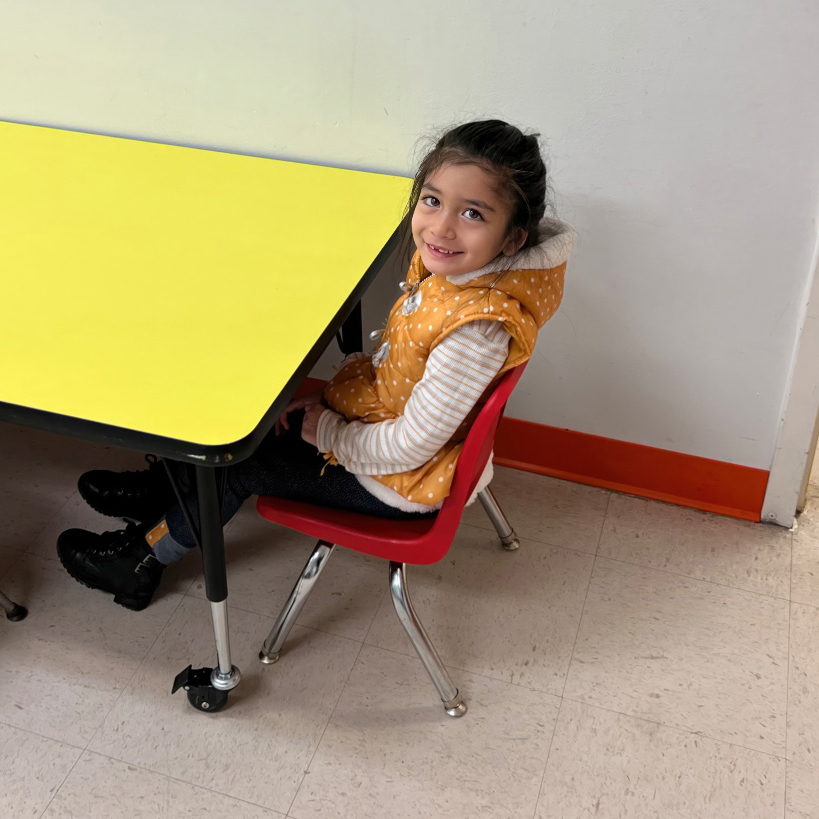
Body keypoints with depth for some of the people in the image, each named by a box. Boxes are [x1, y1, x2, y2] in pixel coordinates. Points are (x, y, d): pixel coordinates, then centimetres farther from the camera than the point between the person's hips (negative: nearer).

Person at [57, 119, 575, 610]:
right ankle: (164, 489, 39)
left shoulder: (478, 328, -37)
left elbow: (410, 447, -29)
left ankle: (146, 558, 26)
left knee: (246, 461, 2)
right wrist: (330, 392, 0)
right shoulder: (445, 263, -10)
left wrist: (325, 431, -15)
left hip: (403, 483, -8)